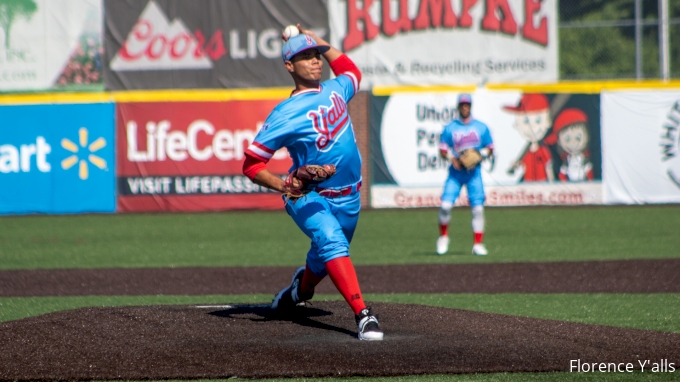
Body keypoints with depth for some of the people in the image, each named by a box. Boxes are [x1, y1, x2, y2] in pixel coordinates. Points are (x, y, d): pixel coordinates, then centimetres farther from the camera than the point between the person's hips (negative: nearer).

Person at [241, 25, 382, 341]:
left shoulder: (335, 90, 4)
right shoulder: (286, 114, -15)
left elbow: (351, 70, 31)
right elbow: (251, 164, -15)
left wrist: (314, 38, 22)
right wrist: (284, 186, -31)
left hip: (348, 199, 6)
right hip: (309, 198, -6)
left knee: (324, 259, 19)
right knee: (331, 242, -31)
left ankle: (300, 289, 53)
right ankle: (363, 315, -41)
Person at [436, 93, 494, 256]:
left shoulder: (481, 127, 6)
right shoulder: (449, 128, 4)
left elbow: (490, 149, 10)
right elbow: (443, 149, 4)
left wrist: (480, 154, -11)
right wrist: (452, 158, -15)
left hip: (474, 172, 0)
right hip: (455, 172, 0)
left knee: (478, 208, -7)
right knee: (446, 205, -11)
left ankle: (478, 244, 0)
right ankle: (443, 237, 11)